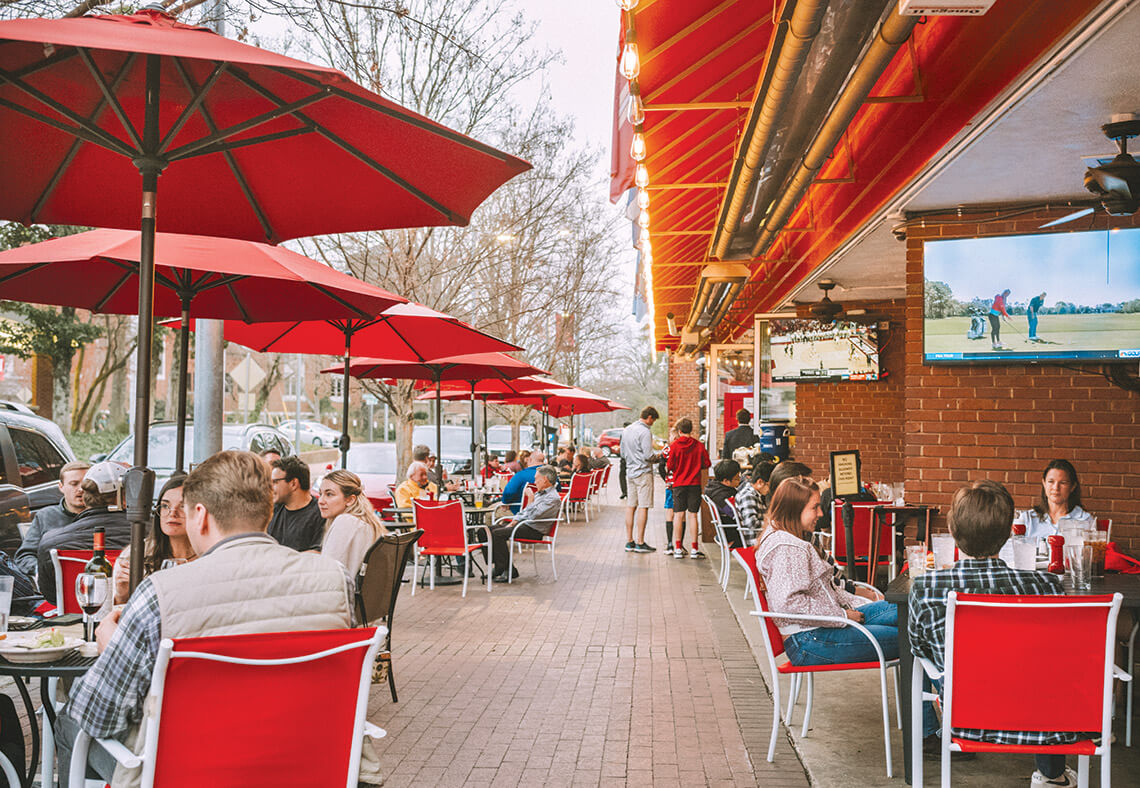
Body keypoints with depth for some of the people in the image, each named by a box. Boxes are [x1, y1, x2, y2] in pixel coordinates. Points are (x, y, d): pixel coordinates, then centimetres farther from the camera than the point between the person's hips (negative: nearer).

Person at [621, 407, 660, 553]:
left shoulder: (626, 430, 11)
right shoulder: (645, 431, -14)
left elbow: (623, 453, 17)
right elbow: (648, 456, -18)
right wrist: (658, 456, 0)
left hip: (630, 472, 8)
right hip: (643, 473, -8)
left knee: (630, 506, 10)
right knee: (643, 507, -4)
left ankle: (629, 541, 13)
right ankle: (640, 543, -3)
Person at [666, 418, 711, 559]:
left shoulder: (674, 446, -6)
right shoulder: (699, 445, -2)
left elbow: (670, 466, -4)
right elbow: (707, 464, 3)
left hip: (679, 484, -1)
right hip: (695, 484, 1)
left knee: (678, 515, 5)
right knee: (692, 515, 4)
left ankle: (678, 549, 4)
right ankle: (694, 549, 5)